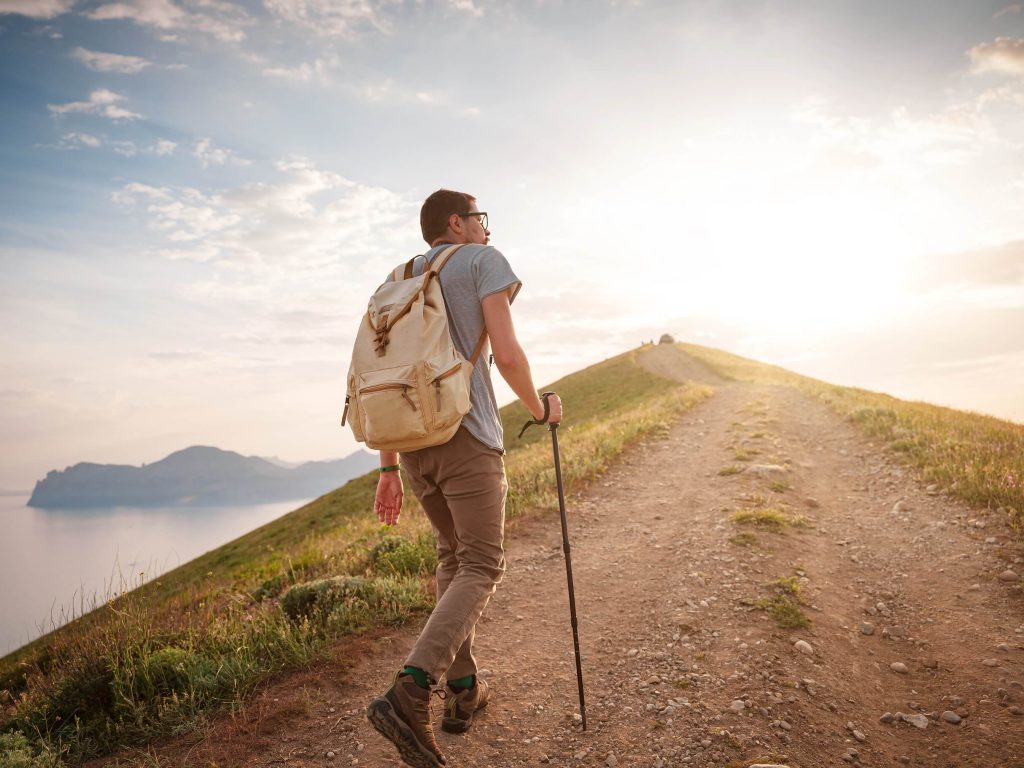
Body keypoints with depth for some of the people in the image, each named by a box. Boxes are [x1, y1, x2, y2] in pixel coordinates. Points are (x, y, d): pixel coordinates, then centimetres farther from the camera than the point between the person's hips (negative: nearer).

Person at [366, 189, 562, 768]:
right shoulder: (484, 261, 2)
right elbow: (507, 355, -11)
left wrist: (389, 470, 17)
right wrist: (542, 407, 7)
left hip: (411, 440, 7)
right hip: (467, 437, -7)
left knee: (454, 554, 20)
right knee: (482, 568, -2)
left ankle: (462, 691, 22)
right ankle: (409, 694, -18)